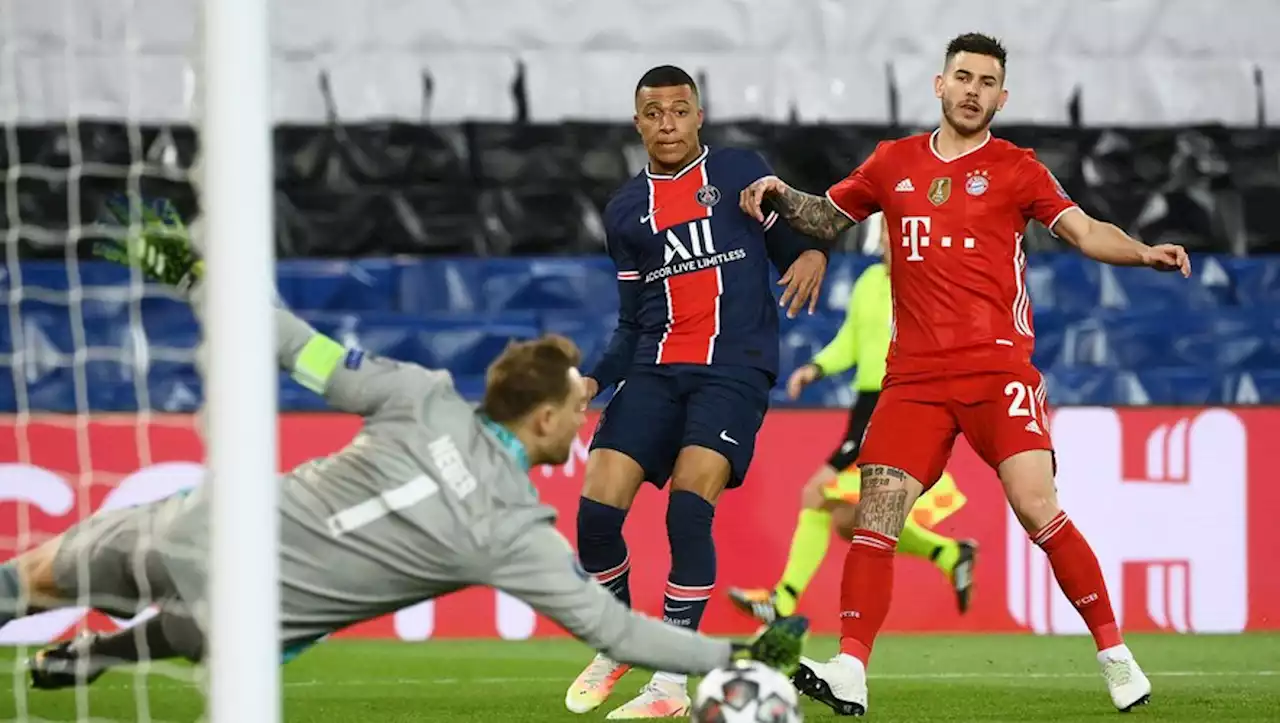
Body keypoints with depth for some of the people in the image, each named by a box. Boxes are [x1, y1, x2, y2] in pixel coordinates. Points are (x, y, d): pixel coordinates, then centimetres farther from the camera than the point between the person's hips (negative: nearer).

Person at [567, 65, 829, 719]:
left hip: (734, 370, -4)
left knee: (689, 505, -21)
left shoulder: (740, 171, 8)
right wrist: (595, 380, 2)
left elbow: (792, 241, 10)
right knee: (597, 508, -11)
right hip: (655, 371, 4)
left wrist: (811, 255, -14)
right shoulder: (626, 211, 16)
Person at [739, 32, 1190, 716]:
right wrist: (781, 195, 6)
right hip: (914, 374, 3)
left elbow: (1083, 231, -3)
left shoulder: (1015, 169, 5)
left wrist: (1144, 252, -22)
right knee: (875, 513, -9)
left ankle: (1115, 657, -2)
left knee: (1037, 507, -14)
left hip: (998, 369, -3)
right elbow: (827, 218, 26)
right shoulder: (894, 162, 14)